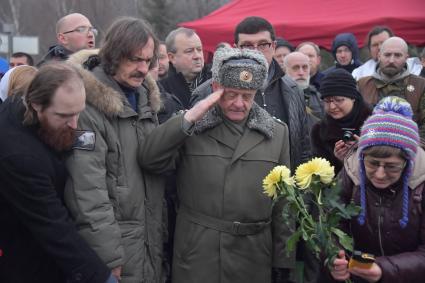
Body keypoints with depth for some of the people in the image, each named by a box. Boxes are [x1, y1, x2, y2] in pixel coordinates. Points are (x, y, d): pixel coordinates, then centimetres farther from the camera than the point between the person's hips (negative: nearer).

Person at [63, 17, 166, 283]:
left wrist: (161, 231, 13)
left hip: (153, 241, 7)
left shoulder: (146, 99, 9)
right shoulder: (88, 106, -16)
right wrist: (109, 258, -20)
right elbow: (88, 190, -20)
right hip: (114, 241, -7)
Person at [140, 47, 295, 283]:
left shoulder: (277, 133, 5)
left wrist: (283, 260, 4)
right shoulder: (191, 125, 1)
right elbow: (150, 160, -12)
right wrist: (190, 117, -17)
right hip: (197, 253, -1)